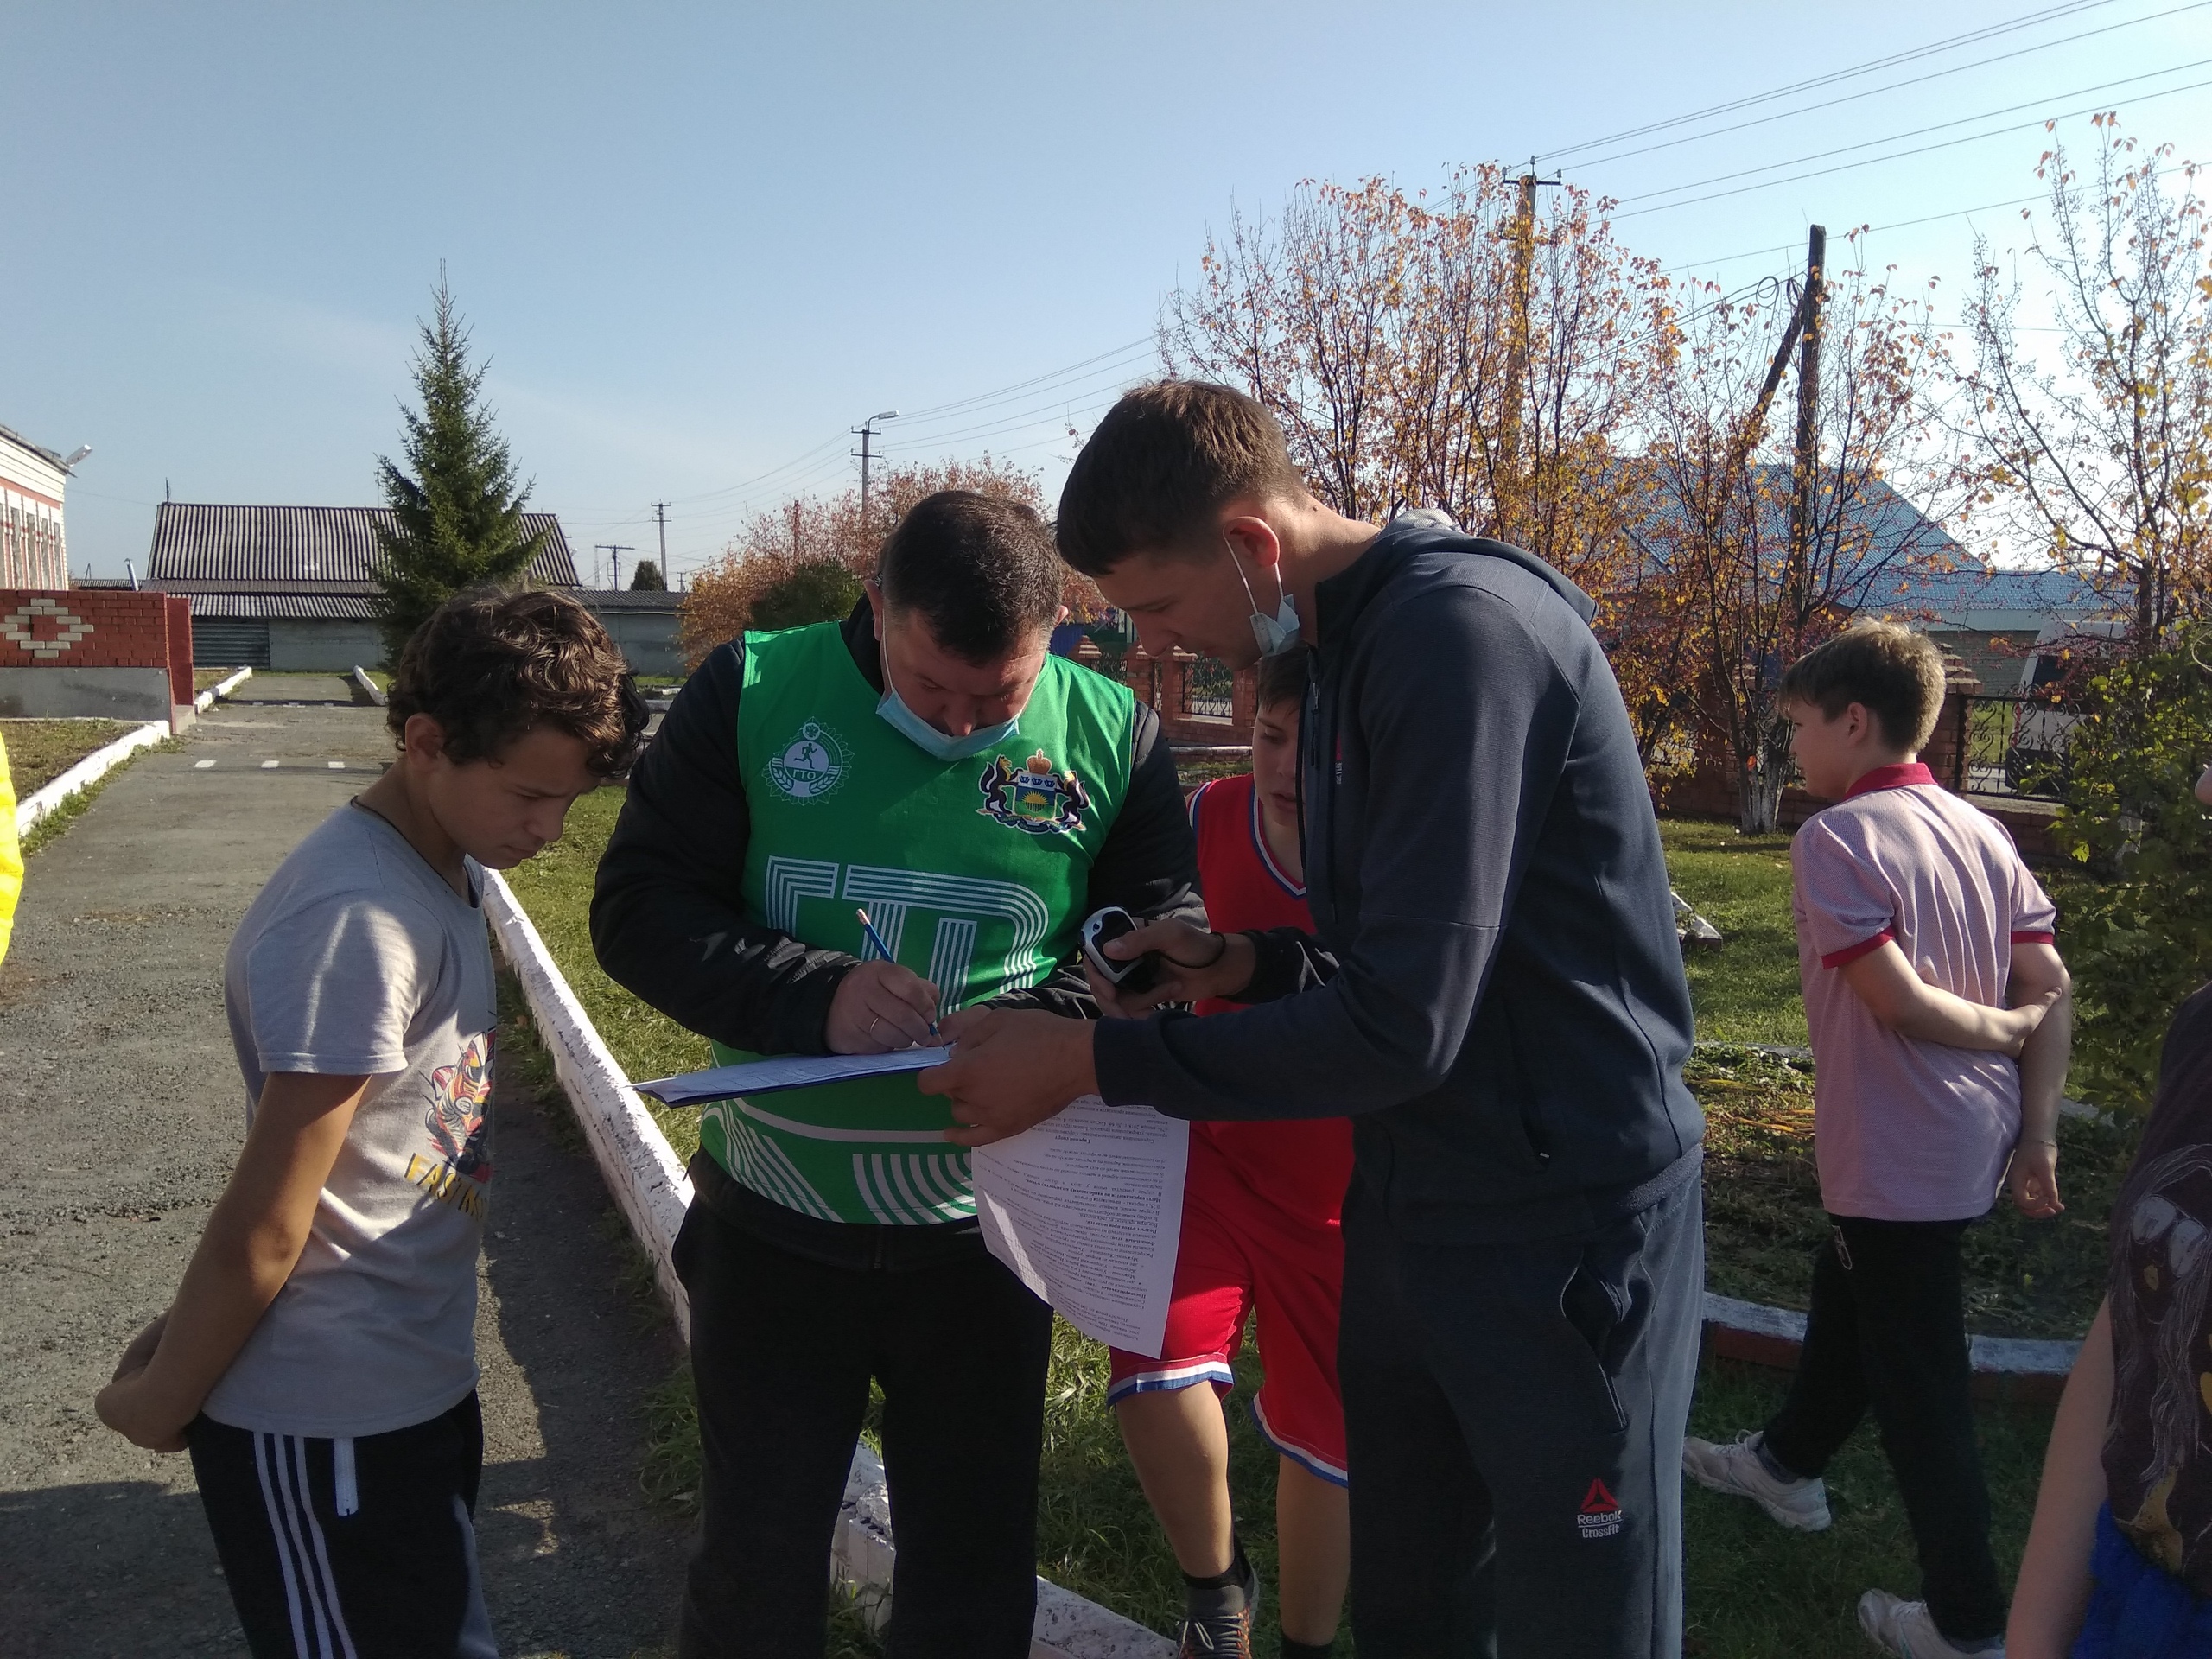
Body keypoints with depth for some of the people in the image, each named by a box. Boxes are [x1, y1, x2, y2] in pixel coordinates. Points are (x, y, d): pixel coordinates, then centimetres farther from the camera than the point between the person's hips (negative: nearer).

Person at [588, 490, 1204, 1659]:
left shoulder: (1111, 733, -6)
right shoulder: (755, 693, -8)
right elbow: (637, 908, -8)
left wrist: (1046, 1023, -22)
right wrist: (812, 996, -24)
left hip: (982, 1236, 1)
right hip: (772, 1226, 0)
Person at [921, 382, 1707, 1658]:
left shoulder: (1462, 625, -21)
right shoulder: (1350, 642, 10)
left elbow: (1403, 1025, -25)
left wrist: (1090, 1060, -19)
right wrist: (1245, 964, 1)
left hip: (1561, 1223, -9)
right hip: (1406, 1204, 9)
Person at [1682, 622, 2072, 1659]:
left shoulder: (1834, 838, -18)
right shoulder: (1981, 831, 3)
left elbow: (1897, 1000, -23)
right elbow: (2052, 989, 2)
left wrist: (2003, 1032, -5)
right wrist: (2038, 1131, 4)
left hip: (1897, 1160, -8)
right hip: (1974, 1142, 8)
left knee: (1920, 1382, 5)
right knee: (1846, 1301, 26)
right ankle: (1788, 1463, 48)